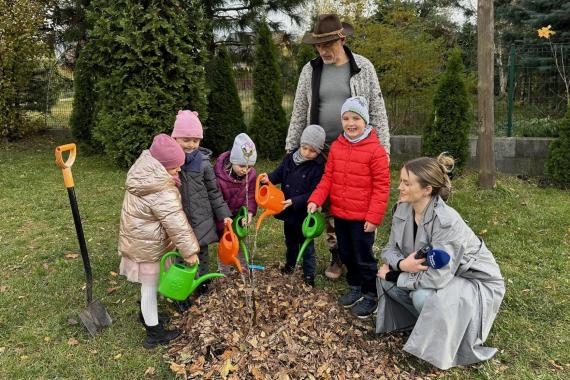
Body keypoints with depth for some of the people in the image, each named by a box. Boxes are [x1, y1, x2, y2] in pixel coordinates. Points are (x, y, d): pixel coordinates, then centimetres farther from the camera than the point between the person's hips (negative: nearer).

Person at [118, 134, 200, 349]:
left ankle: (147, 314, 47)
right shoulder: (162, 193, -31)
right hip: (148, 247, -8)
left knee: (148, 284, 26)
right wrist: (190, 252, -19)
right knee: (150, 286, 7)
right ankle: (154, 333, 23)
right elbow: (177, 225, -27)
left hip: (136, 240, 8)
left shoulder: (141, 175, -3)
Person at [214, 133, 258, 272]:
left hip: (240, 214, 4)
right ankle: (223, 272, 25)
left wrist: (250, 211, -22)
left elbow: (251, 195, -6)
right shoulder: (219, 176, -33)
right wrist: (223, 226, -26)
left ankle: (243, 268, 36)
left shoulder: (251, 174, -18)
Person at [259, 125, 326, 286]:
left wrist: (294, 201, -28)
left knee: (306, 246, 9)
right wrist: (269, 178, -13)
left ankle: (309, 276, 24)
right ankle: (289, 266, 48)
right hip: (288, 212, 6)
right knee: (290, 242, 26)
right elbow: (279, 174, 8)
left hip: (304, 214, -5)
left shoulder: (318, 167, -20)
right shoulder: (290, 158, -4)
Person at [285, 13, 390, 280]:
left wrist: (384, 149, -3)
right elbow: (298, 114, 9)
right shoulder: (310, 70, 4)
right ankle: (337, 257, 23)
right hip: (323, 151, 2)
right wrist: (290, 149, 7)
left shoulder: (363, 68, -1)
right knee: (329, 207, 7)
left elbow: (377, 111, 1)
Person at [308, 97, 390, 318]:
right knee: (346, 254, 19)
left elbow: (381, 186, -13)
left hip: (362, 217, -6)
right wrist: (315, 200, -6)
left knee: (363, 257, 6)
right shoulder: (336, 147, 4)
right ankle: (355, 287, 39)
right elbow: (328, 178, 7)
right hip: (339, 214, 6)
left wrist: (374, 216, -16)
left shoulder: (375, 150, -13)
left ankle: (370, 295, 25)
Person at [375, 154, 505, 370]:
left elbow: (436, 277, -34)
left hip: (477, 284, -7)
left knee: (423, 297, -32)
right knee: (385, 277, -9)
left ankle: (443, 341, 0)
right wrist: (401, 264, -28)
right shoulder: (403, 209, -12)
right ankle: (427, 321, 12)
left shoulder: (446, 222, -34)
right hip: (435, 273, 7)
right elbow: (391, 249, -5)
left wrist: (396, 275, -23)